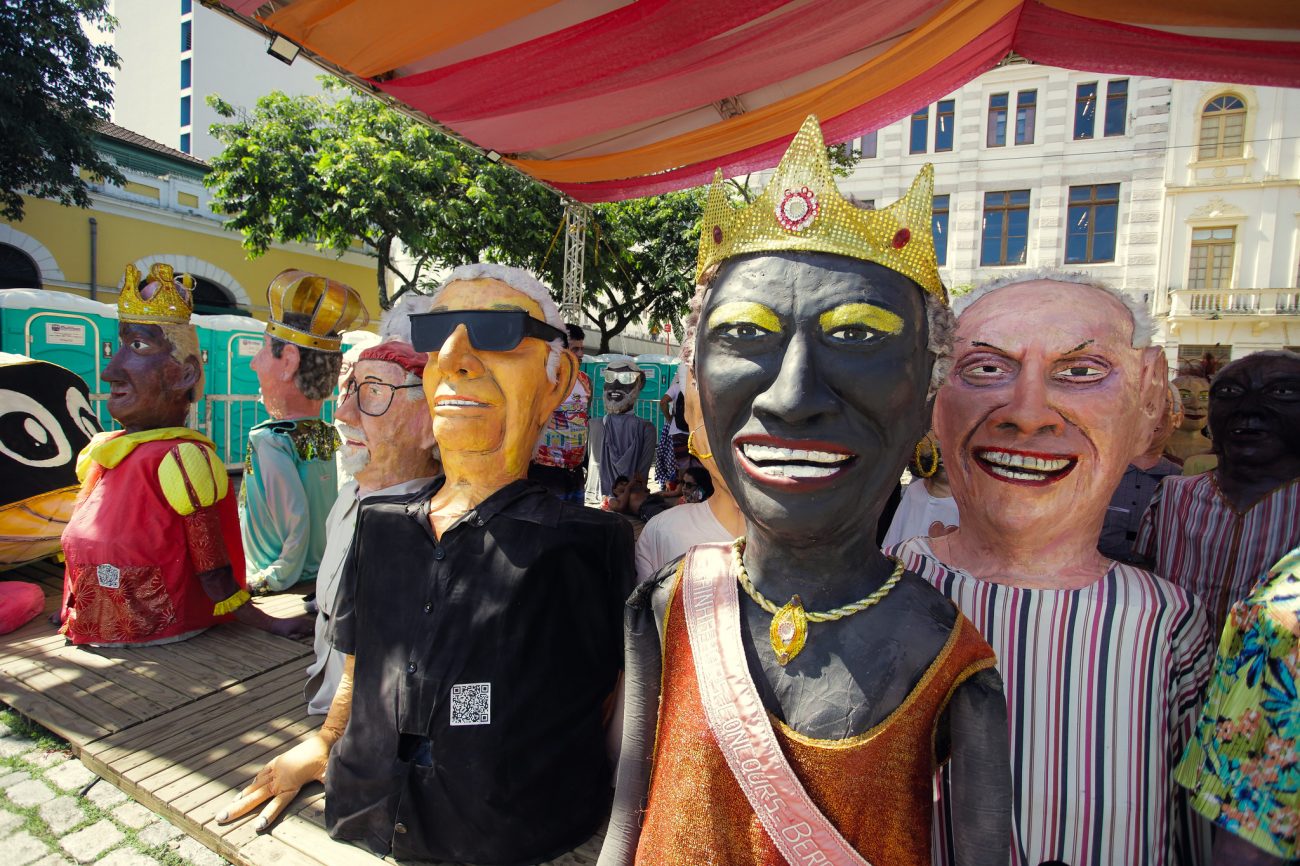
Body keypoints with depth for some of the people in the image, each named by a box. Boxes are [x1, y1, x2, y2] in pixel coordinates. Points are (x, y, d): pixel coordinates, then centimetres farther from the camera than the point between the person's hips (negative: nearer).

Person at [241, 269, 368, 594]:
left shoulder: (270, 440, -20)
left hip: (280, 597, -6)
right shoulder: (329, 436, -1)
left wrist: (272, 580, -12)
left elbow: (294, 520, -26)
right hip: (324, 586, 6)